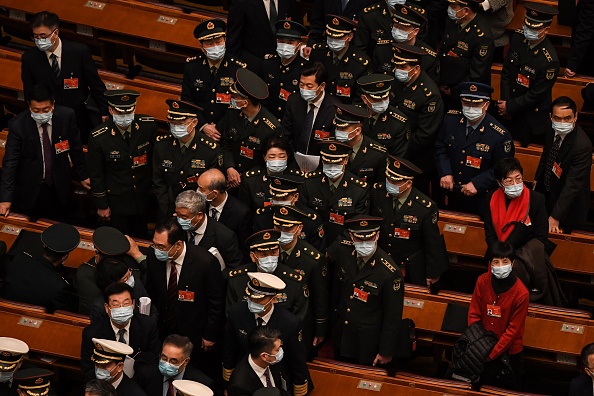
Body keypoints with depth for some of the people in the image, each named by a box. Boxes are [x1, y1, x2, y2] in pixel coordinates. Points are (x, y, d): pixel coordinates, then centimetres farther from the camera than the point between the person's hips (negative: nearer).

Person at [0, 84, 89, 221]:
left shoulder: (66, 116, -13)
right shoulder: (18, 125, -18)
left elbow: (75, 149, 2)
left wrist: (82, 176, 10)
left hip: (59, 188, 2)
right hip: (29, 190, -2)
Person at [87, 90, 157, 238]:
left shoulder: (148, 126, -15)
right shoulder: (98, 137, -21)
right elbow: (96, 175, -10)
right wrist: (101, 205, -5)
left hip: (143, 197, 2)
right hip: (117, 202, -2)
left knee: (140, 238, 19)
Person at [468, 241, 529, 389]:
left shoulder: (521, 293, -23)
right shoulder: (482, 281, -14)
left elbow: (514, 329, -18)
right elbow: (474, 314, -4)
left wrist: (492, 353, -16)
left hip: (509, 350, -2)